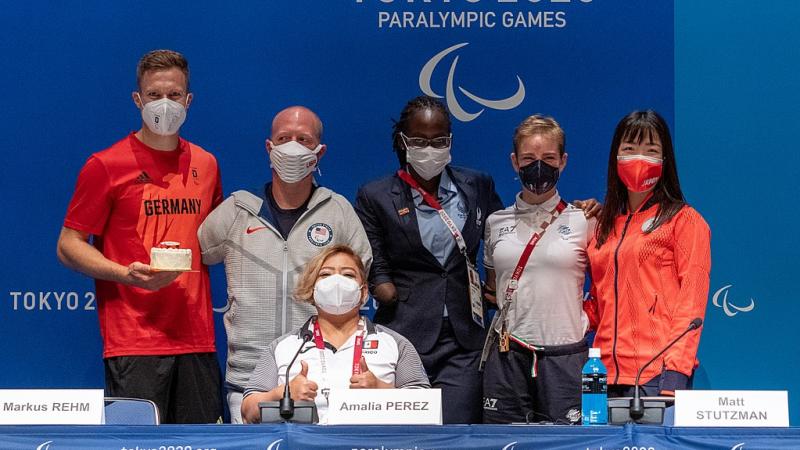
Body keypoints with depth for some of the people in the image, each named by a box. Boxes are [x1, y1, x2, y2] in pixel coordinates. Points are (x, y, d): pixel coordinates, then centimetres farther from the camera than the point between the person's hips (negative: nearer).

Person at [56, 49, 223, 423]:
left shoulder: (205, 165, 14)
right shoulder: (106, 165, -1)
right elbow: (69, 246, -1)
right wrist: (126, 274, -16)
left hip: (197, 342, 5)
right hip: (133, 345, -5)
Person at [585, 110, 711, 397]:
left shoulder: (684, 220, 2)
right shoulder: (604, 226, 19)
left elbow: (691, 301, -6)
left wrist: (676, 369, -17)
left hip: (658, 373, -5)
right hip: (607, 371, 5)